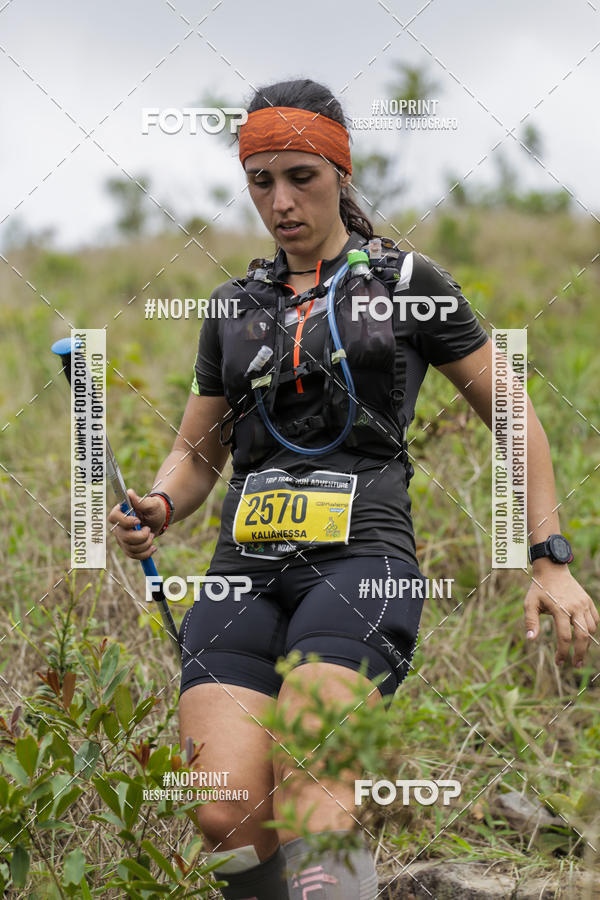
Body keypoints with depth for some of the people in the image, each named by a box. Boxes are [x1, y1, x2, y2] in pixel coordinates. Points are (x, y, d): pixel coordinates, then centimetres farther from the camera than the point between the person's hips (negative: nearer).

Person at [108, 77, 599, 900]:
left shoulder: (408, 282, 9)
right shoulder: (234, 307, 20)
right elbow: (197, 452, 25)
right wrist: (157, 510, 1)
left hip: (364, 558, -3)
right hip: (246, 569, 4)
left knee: (306, 781, -29)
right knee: (227, 818, -18)